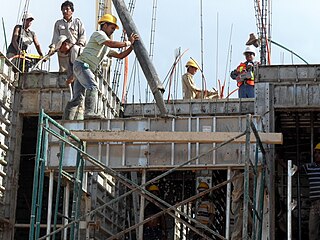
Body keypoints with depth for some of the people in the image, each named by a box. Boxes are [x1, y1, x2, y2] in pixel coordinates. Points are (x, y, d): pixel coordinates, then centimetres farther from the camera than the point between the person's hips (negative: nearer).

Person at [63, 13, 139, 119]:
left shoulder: (106, 47, 27)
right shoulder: (98, 34, -2)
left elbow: (120, 55, 23)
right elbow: (111, 44, -19)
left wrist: (132, 45, 15)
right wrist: (127, 43, -10)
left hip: (86, 69, 10)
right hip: (81, 64, -9)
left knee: (78, 97, 6)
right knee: (92, 87, -24)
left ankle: (66, 117, 9)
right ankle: (89, 112, -30)